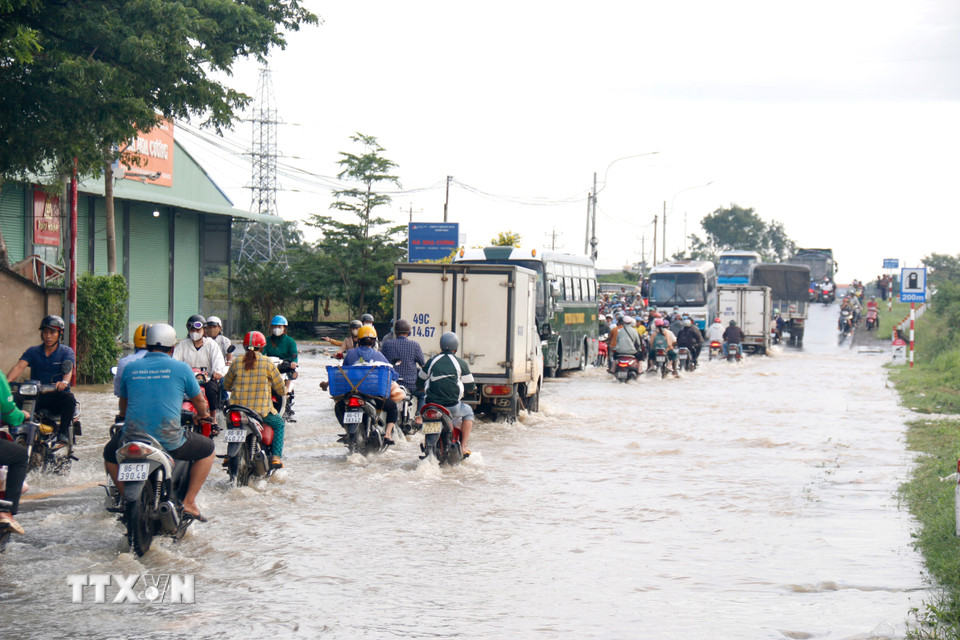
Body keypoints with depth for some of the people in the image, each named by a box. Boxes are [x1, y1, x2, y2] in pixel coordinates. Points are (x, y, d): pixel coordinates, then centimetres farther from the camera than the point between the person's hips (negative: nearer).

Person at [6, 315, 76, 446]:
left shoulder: (66, 352, 6)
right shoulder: (33, 351, 12)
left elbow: (69, 369, -13)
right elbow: (19, 366, -4)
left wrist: (64, 382, -38)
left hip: (57, 395, -2)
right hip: (36, 395, 2)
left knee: (69, 399, -35)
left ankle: (63, 432, -26)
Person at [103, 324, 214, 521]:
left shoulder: (130, 368, 9)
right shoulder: (181, 368, 2)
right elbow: (199, 401, 17)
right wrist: (203, 415, 41)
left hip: (132, 438, 2)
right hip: (170, 441, -2)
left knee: (110, 455, 34)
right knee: (207, 449, 23)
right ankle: (189, 503, 15)